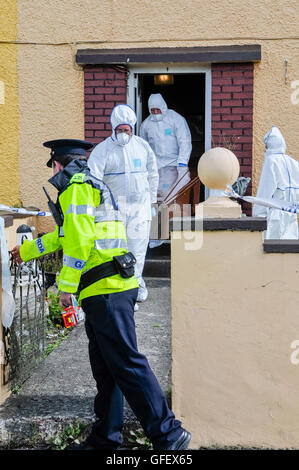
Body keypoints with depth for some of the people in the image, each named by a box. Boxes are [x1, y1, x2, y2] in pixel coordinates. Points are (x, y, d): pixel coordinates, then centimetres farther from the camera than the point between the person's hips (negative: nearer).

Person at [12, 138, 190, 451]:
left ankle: (168, 434, -8)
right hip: (111, 289, 10)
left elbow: (79, 239, -17)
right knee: (105, 366, 14)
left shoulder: (76, 186, -4)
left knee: (127, 364, -10)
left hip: (104, 290, -10)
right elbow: (65, 235, 38)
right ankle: (105, 436, 24)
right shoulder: (91, 185, 27)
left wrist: (66, 286, -12)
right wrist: (26, 250, 47)